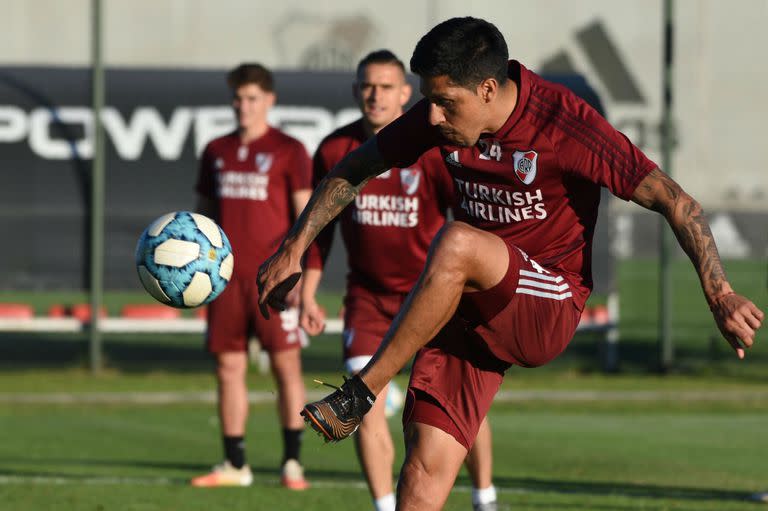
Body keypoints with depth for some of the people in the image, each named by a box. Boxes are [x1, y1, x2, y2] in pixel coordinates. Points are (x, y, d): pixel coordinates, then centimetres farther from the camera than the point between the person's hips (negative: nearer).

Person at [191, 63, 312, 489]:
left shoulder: (288, 151, 1)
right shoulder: (217, 151, 15)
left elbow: (306, 216, -3)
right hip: (226, 277, 5)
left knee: (286, 365, -6)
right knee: (229, 367, 4)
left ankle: (292, 462, -1)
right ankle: (234, 465, 9)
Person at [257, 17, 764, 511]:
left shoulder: (565, 122, -17)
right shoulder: (437, 118, -1)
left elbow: (673, 200, -17)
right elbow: (354, 169, 16)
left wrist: (720, 295, -25)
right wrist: (294, 249, 11)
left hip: (548, 306, -5)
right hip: (468, 303, 5)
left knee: (455, 244, -35)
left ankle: (361, 393, -22)